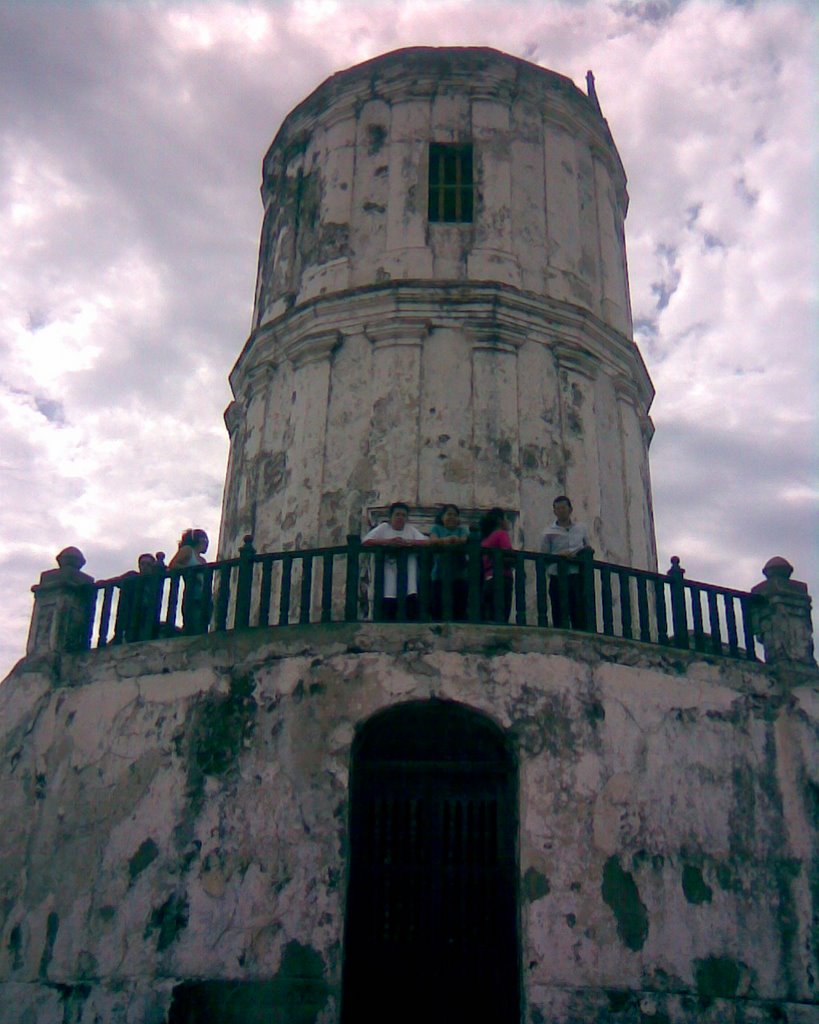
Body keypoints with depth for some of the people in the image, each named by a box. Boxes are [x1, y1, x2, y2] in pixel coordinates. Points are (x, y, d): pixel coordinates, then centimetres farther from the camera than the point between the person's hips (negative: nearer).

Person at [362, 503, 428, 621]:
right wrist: (388, 542, -12)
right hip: (389, 568, -2)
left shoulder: (410, 529, 16)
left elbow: (428, 542, 2)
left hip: (408, 570, 2)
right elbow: (365, 541, -2)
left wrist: (407, 542, -12)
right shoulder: (384, 527, 11)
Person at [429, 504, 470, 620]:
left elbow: (464, 539, -7)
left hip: (459, 576, 1)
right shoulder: (436, 528, 14)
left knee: (459, 610, -1)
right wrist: (444, 540, -31)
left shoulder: (462, 530, 16)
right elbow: (433, 540, -8)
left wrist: (455, 540, -31)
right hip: (440, 575, -1)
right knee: (438, 608, -5)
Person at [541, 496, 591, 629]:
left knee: (580, 615, -2)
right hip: (558, 577, -2)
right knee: (560, 615, -3)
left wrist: (587, 550, -1)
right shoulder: (549, 532, 7)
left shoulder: (581, 529, 17)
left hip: (578, 576, 2)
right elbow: (543, 557, 2)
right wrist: (561, 555, -14)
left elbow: (588, 548, 23)